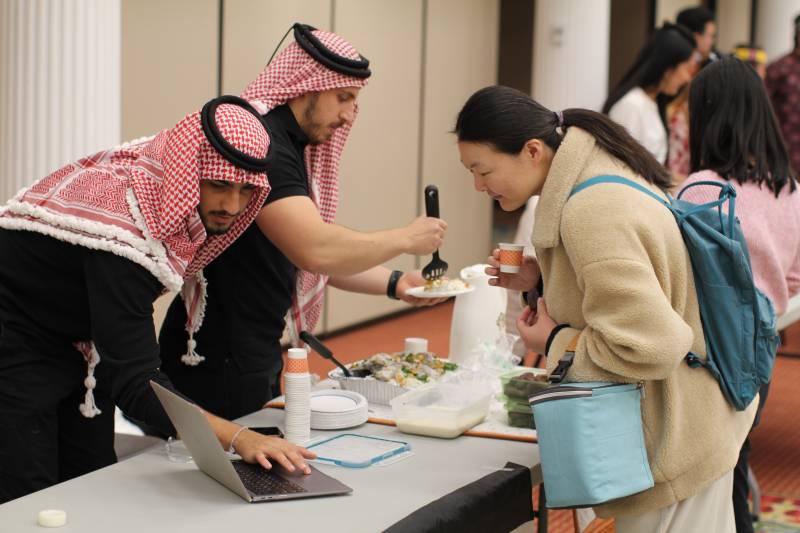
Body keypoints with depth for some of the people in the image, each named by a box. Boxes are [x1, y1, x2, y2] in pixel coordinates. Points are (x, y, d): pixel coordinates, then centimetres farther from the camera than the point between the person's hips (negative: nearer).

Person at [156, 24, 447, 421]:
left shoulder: (293, 146, 13)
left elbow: (321, 255, 19)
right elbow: (315, 250, -31)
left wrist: (393, 284, 6)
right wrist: (406, 239, -18)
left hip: (260, 357, 10)